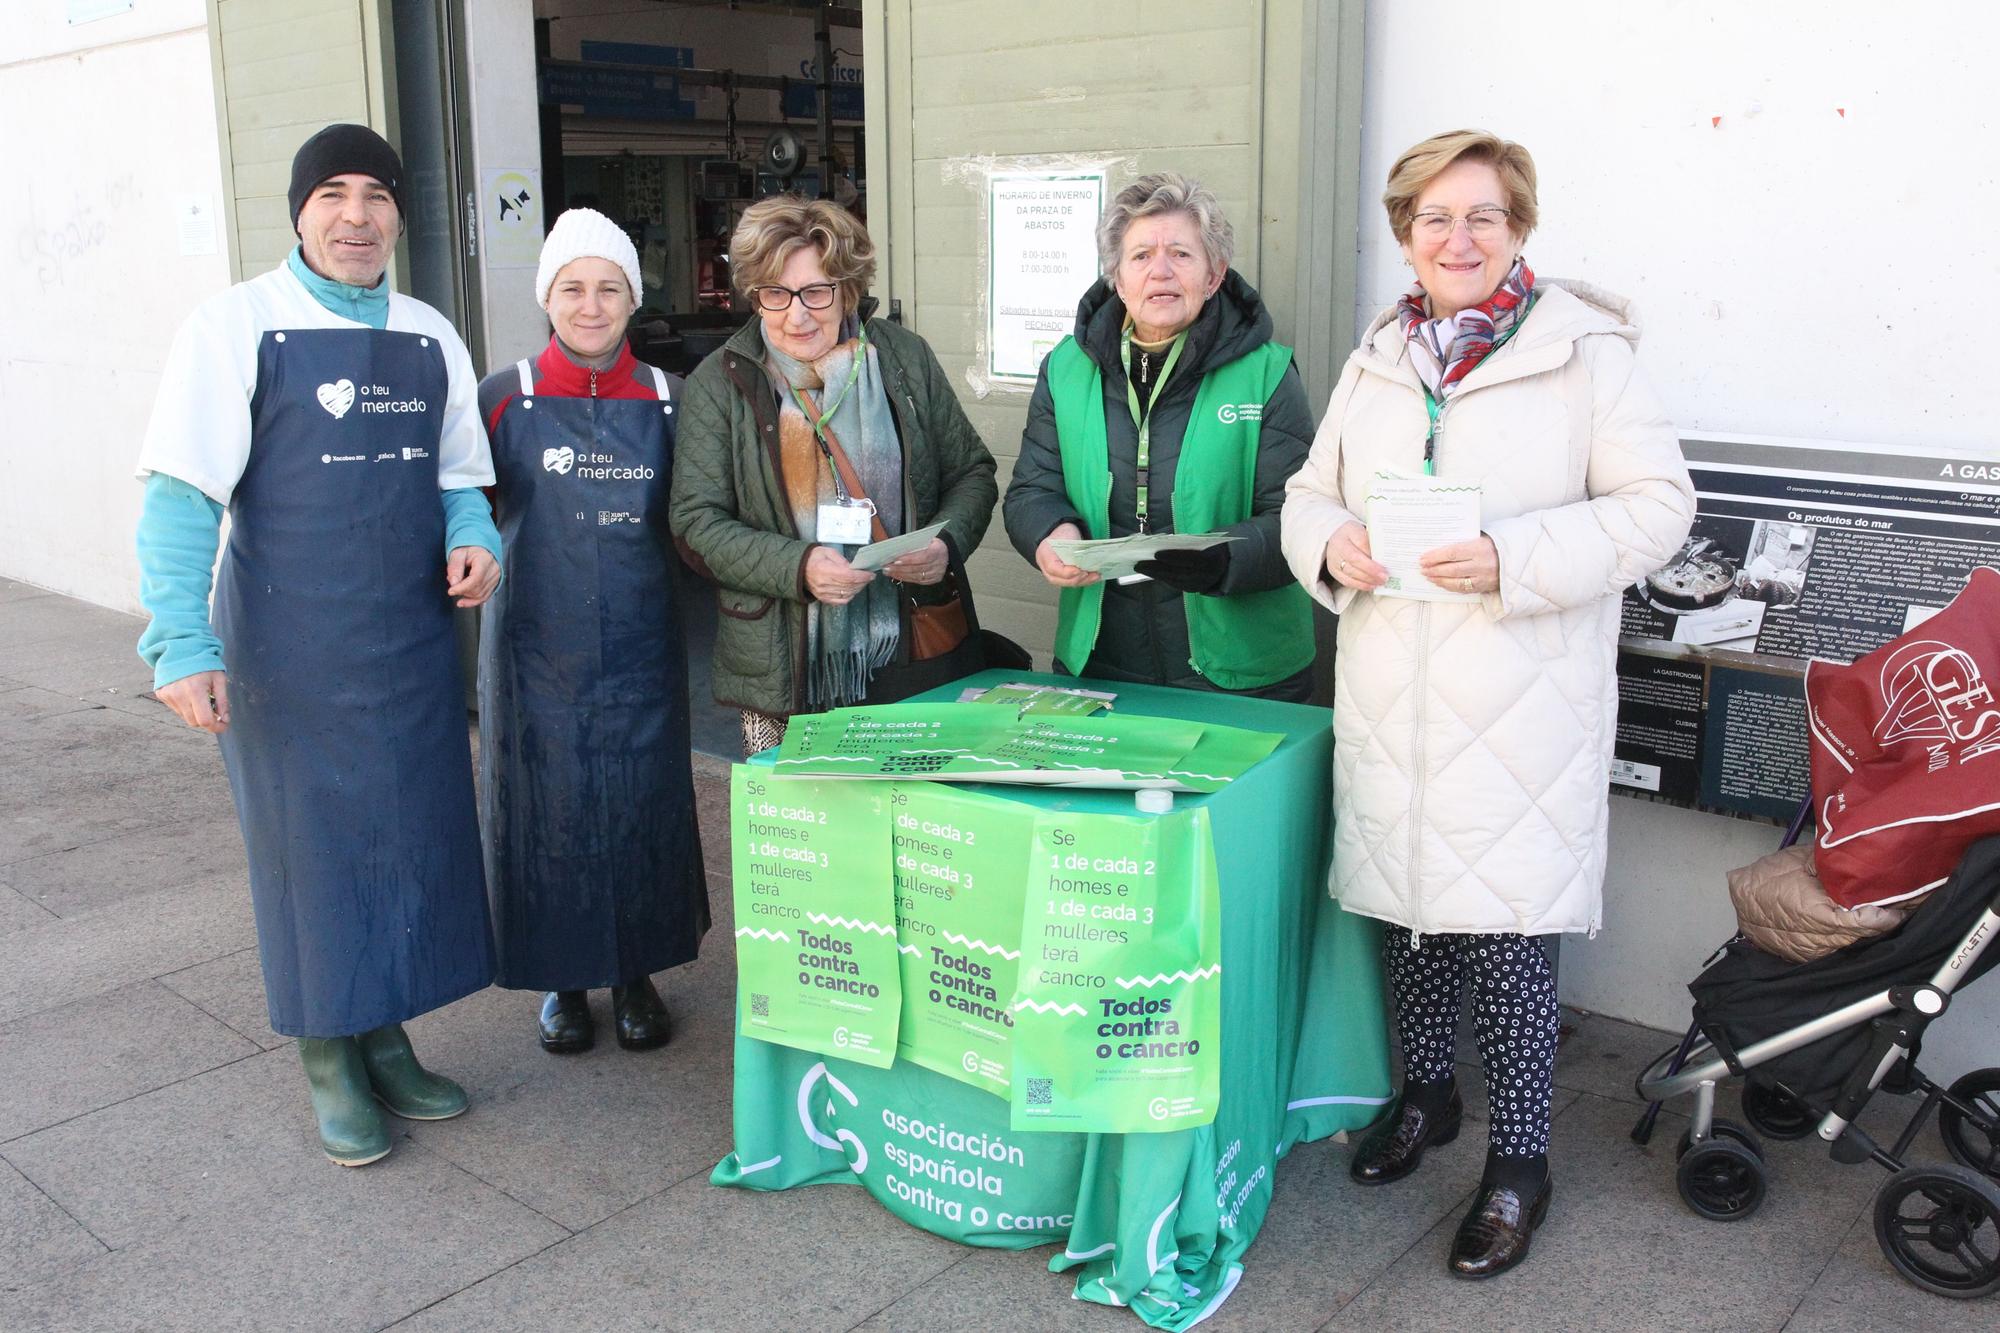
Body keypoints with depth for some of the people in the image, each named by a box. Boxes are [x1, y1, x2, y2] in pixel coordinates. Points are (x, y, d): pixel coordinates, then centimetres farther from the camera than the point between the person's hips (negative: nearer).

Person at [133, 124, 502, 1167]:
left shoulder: (431, 339, 8)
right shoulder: (238, 327, -8)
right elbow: (181, 495, -11)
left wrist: (474, 542, -7)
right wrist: (182, 641, -20)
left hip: (410, 646, 5)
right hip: (290, 649, -5)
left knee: (410, 838, 11)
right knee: (312, 847, 6)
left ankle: (386, 1042, 30)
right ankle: (329, 1063, 25)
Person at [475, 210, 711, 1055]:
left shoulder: (666, 401, 4)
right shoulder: (504, 398, -1)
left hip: (639, 646, 1)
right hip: (539, 645, -1)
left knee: (642, 805, 7)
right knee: (546, 807, 6)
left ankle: (635, 973, 25)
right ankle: (562, 978, 24)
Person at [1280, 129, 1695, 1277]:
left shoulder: (1586, 351, -3)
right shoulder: (1378, 361, 13)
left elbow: (1657, 504, -8)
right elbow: (1310, 493, 18)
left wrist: (1514, 558, -20)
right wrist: (1331, 543, -6)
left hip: (1523, 700, -5)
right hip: (1391, 697, 5)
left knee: (1510, 927, -2)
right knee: (1408, 898, 16)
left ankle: (1520, 1160, 16)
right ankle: (1427, 1091, 38)